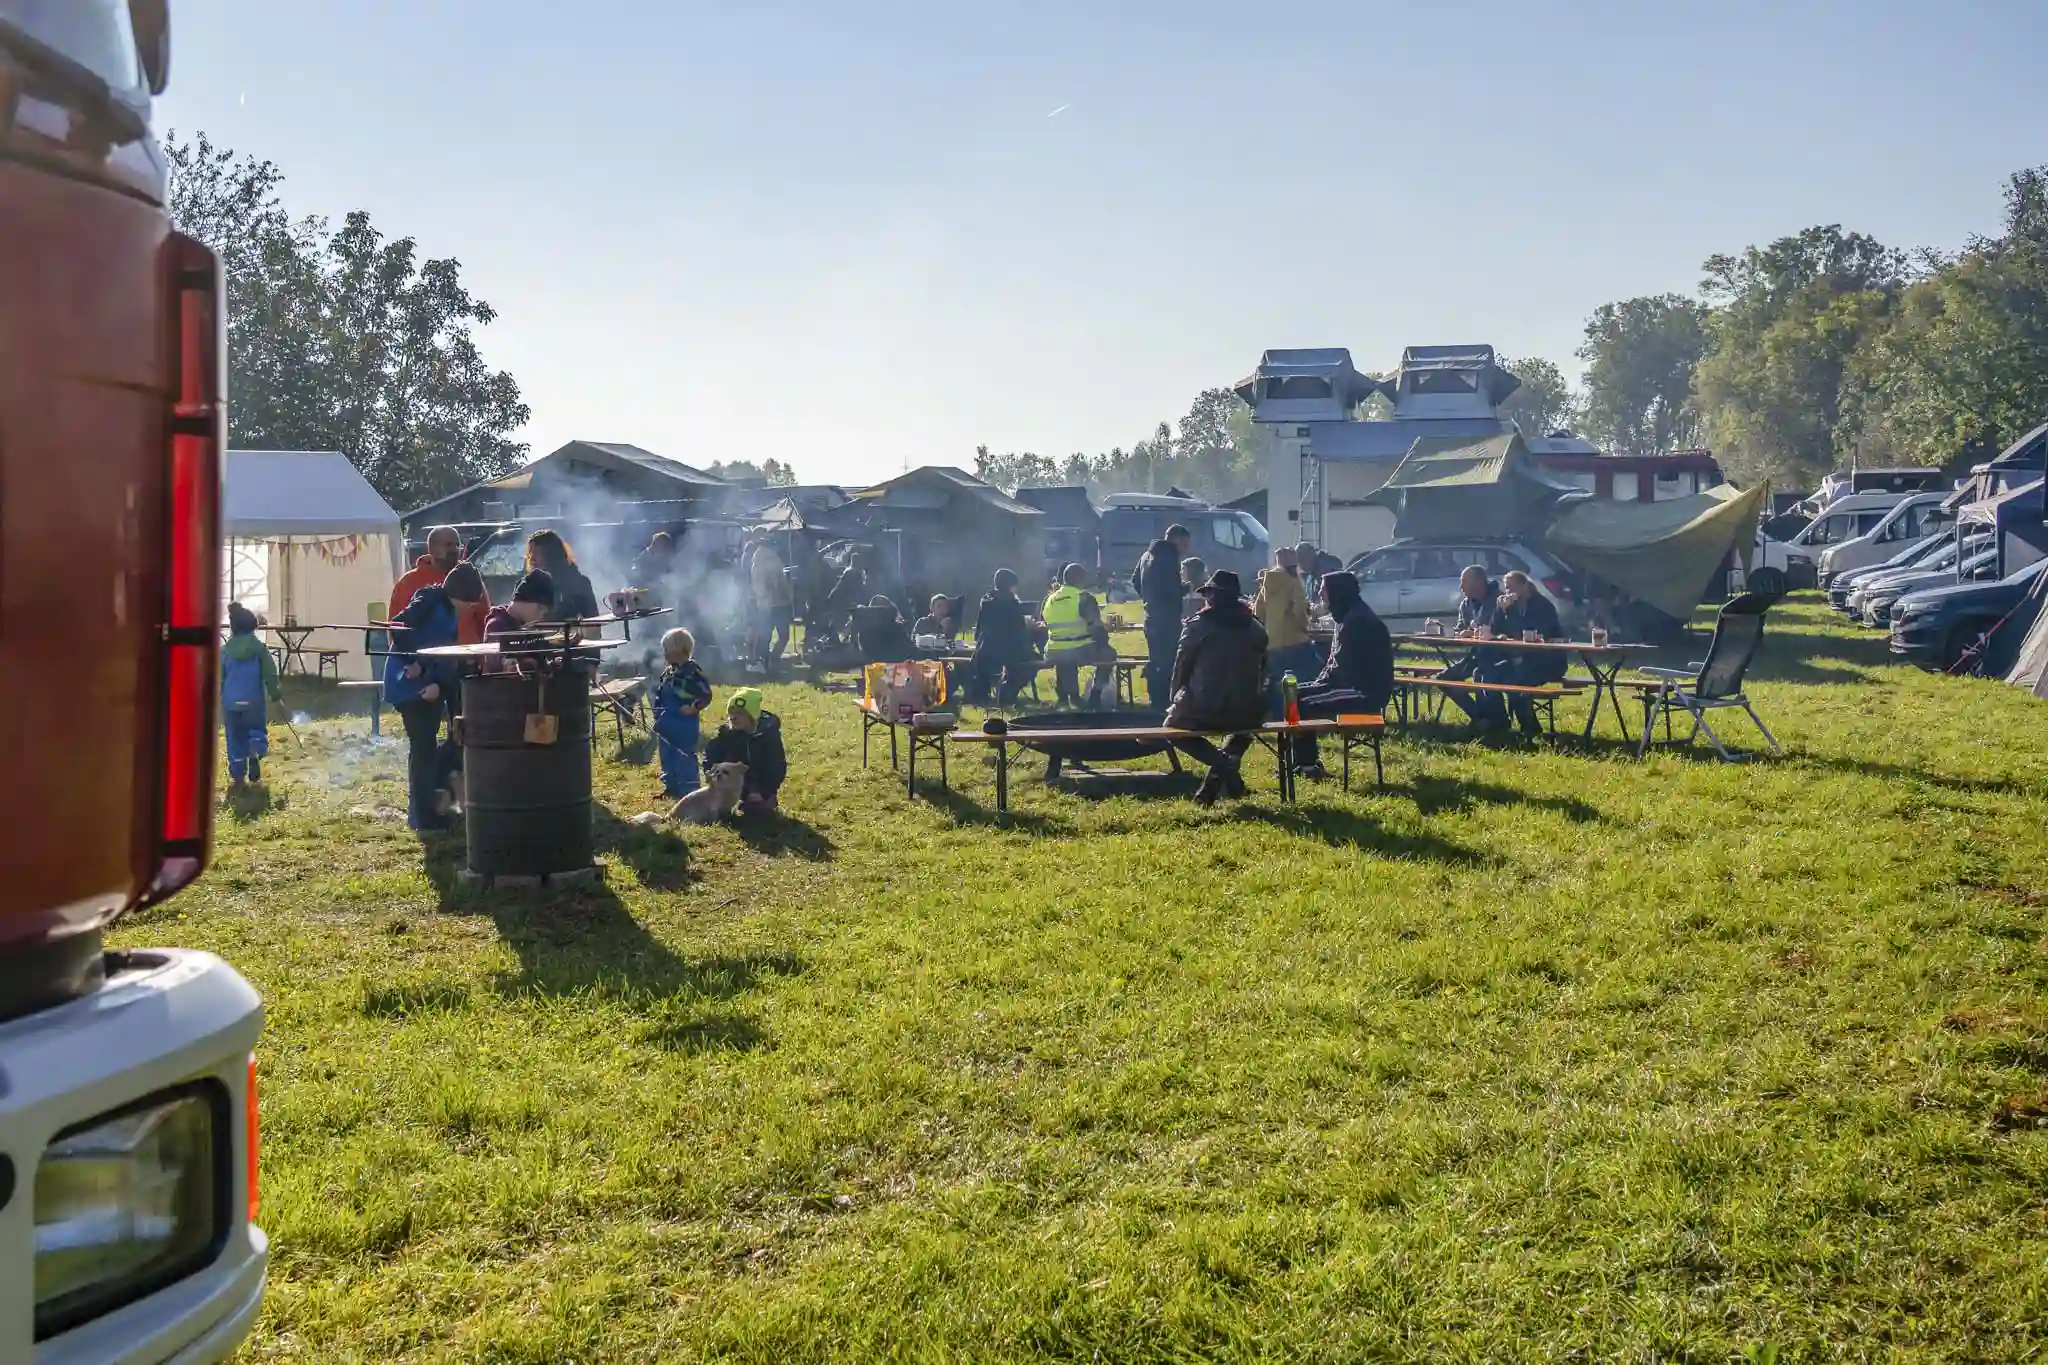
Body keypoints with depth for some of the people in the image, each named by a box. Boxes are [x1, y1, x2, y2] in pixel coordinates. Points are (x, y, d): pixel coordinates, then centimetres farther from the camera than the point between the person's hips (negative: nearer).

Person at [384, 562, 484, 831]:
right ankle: (421, 815, 1)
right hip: (410, 685, -8)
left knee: (426, 746, 12)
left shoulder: (452, 613, 14)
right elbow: (398, 627, -21)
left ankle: (424, 809, 21)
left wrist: (440, 685, -9)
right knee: (423, 747, -6)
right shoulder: (431, 599, -10)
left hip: (430, 686, 8)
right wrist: (412, 662, -16)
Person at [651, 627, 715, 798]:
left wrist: (694, 708, -27)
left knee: (685, 758, -2)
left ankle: (689, 791, 6)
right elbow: (660, 696, 18)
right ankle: (672, 786, 32)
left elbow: (706, 696, -14)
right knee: (667, 757, 18)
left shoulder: (693, 671, -16)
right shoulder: (668, 672, 8)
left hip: (685, 725, -8)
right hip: (667, 724, 8)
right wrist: (658, 718, 13)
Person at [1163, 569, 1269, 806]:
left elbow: (1181, 669, 2)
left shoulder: (1197, 625, -3)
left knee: (1173, 726, 26)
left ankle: (1221, 763, -3)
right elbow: (1261, 673, 17)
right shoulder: (1256, 628, 10)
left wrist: (1176, 704, 17)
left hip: (1205, 710, -4)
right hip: (1248, 713, 4)